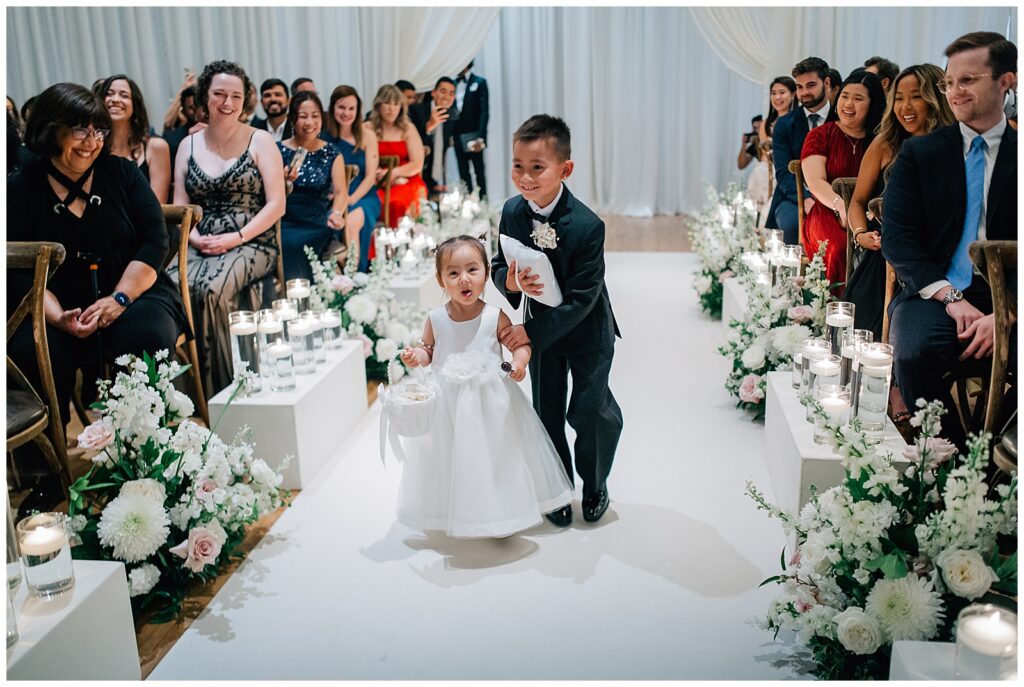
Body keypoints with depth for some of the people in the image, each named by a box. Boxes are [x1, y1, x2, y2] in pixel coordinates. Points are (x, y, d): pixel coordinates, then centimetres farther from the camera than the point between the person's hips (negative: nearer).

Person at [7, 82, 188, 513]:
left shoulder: (122, 173, 6)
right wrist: (59, 317, -19)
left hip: (133, 295, 0)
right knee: (30, 349, -30)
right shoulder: (20, 190, 5)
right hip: (56, 309, 0)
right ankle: (44, 471, -11)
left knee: (147, 336, -33)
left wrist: (119, 299, -15)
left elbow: (154, 241, -1)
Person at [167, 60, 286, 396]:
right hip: (199, 245, 3)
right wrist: (195, 238, -8)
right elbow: (179, 206, 13)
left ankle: (222, 388, -20)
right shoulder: (188, 145, 17)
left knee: (212, 288, -34)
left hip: (251, 244, -3)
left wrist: (236, 237, -12)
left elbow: (276, 204, -1)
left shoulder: (260, 141, 6)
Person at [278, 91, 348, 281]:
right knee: (284, 243, -30)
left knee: (295, 245, -30)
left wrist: (337, 213, -23)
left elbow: (340, 191, -2)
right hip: (285, 223, 1)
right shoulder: (279, 150, 9)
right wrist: (284, 181, -17)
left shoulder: (332, 152, 10)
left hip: (318, 224, 0)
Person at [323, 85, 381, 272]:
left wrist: (352, 199, -14)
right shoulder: (324, 137, 5)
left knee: (352, 221, -34)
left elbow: (371, 176, -1)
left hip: (364, 197, 0)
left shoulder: (367, 135, 4)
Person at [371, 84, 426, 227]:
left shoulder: (408, 129, 12)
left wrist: (393, 172, -9)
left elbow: (417, 165, 4)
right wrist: (378, 173, -15)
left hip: (406, 182, 0)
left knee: (399, 203, -33)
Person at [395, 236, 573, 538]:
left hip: (491, 401, -1)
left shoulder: (495, 317, -13)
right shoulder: (436, 319, -8)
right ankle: (452, 514, 38)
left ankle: (501, 515, 32)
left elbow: (521, 343, -4)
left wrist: (520, 360, -24)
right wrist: (416, 356, -15)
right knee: (452, 458, 15)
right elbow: (428, 351, 6)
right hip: (448, 403, 2)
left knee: (494, 455, 10)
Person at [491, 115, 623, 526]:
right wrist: (509, 280, -26)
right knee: (547, 412, 12)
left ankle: (595, 484, 32)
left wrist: (531, 332, -28)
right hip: (539, 326, 5)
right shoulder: (512, 212, -12)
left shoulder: (588, 226, -29)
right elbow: (498, 265, -1)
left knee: (589, 410, 4)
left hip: (586, 328, -4)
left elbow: (581, 299, -27)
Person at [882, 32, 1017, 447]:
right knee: (915, 352, -33)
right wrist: (949, 296, -14)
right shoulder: (917, 153, 11)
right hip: (932, 295, 0)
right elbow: (896, 239, 0)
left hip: (1005, 302, 0)